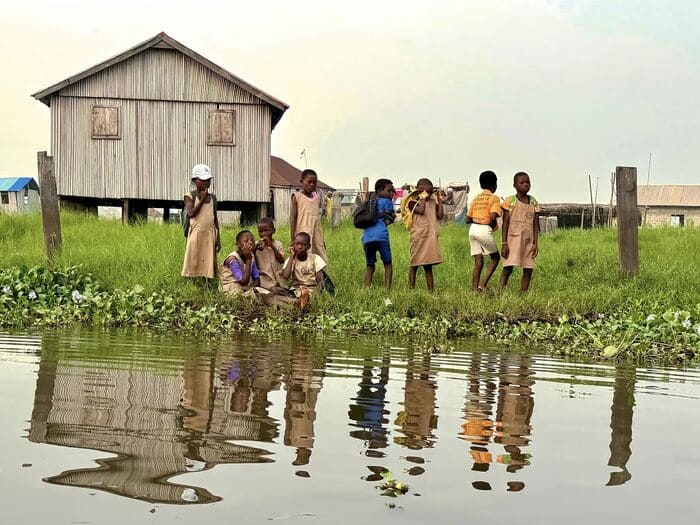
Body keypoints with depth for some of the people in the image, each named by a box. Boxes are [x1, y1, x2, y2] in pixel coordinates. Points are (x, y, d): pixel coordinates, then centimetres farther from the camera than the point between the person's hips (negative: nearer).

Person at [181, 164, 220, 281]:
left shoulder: (212, 197, 11)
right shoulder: (190, 196, -1)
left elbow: (215, 218, 14)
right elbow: (191, 213, -15)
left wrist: (218, 238, 11)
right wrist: (202, 199, -12)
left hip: (210, 235, 4)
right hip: (196, 234, -4)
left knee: (208, 264, 2)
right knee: (193, 263, -2)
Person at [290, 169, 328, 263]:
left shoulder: (316, 197, 12)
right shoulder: (297, 197, -2)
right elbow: (293, 218, -4)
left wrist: (322, 239, 17)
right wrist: (293, 239, -10)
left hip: (316, 234, 5)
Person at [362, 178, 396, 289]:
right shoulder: (386, 202, 7)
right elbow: (388, 220, 2)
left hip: (366, 237, 5)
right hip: (381, 235, -5)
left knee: (370, 266, 12)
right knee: (387, 264, 6)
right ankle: (387, 288, -7)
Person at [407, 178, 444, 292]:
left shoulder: (433, 202, 11)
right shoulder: (413, 202, -4)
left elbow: (440, 215, 1)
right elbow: (421, 210, -22)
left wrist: (439, 199, 3)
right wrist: (424, 198, -11)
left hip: (431, 238, 5)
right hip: (418, 237, -5)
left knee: (428, 266, 8)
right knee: (414, 265, 1)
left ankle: (431, 290, 7)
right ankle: (411, 289, 5)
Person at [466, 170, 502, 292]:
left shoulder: (476, 199, 14)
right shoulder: (494, 198, -4)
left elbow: (468, 219, 12)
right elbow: (493, 217, -17)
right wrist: (494, 225, 2)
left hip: (473, 229, 6)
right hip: (485, 230, -6)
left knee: (478, 262, 9)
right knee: (495, 257, 12)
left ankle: (475, 289, 4)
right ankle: (483, 284, -1)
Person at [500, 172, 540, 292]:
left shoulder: (533, 202, 10)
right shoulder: (509, 201, -1)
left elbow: (535, 224, 10)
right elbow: (505, 223, -2)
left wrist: (535, 243, 3)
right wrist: (504, 243, -8)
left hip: (528, 241, 4)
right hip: (513, 239, -4)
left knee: (528, 270, 1)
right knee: (508, 268, -13)